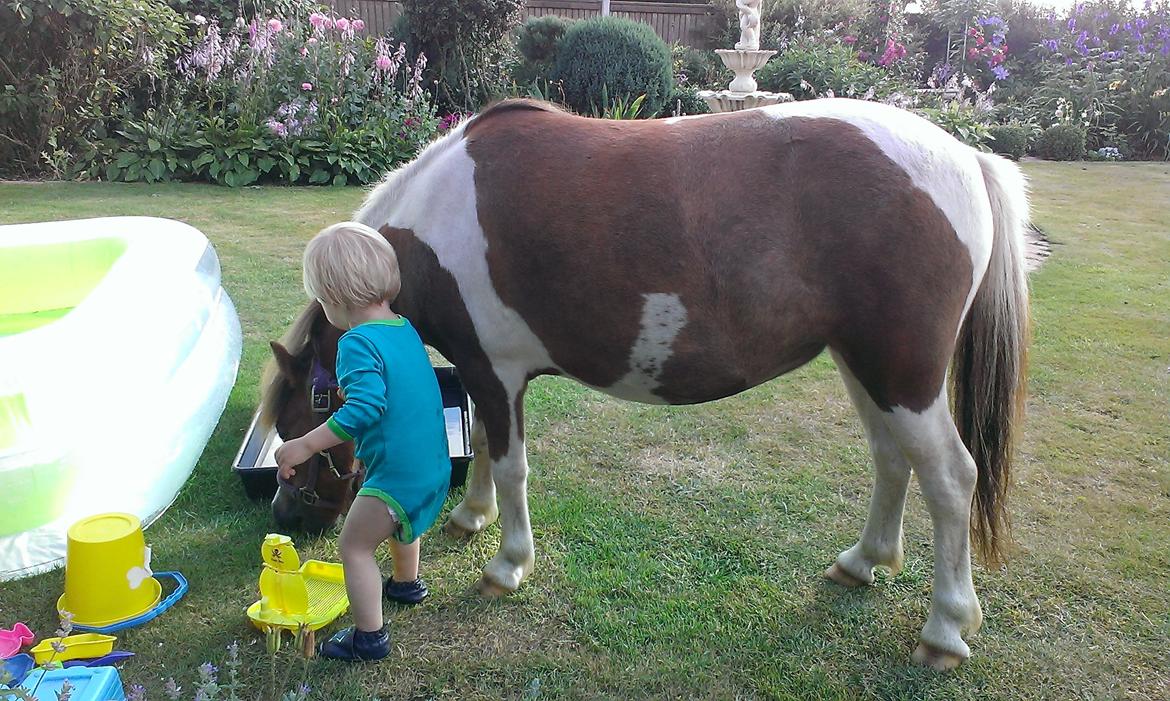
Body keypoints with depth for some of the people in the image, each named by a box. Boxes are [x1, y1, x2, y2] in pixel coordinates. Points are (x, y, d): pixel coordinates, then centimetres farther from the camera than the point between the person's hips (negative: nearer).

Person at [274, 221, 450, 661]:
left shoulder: (358, 343, -21)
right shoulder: (406, 328, 6)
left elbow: (365, 408, -32)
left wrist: (305, 446, -27)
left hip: (397, 474, -9)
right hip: (434, 466, 9)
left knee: (354, 545, 9)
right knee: (400, 521, 35)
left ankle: (369, 638, 17)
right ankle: (407, 584, 57)